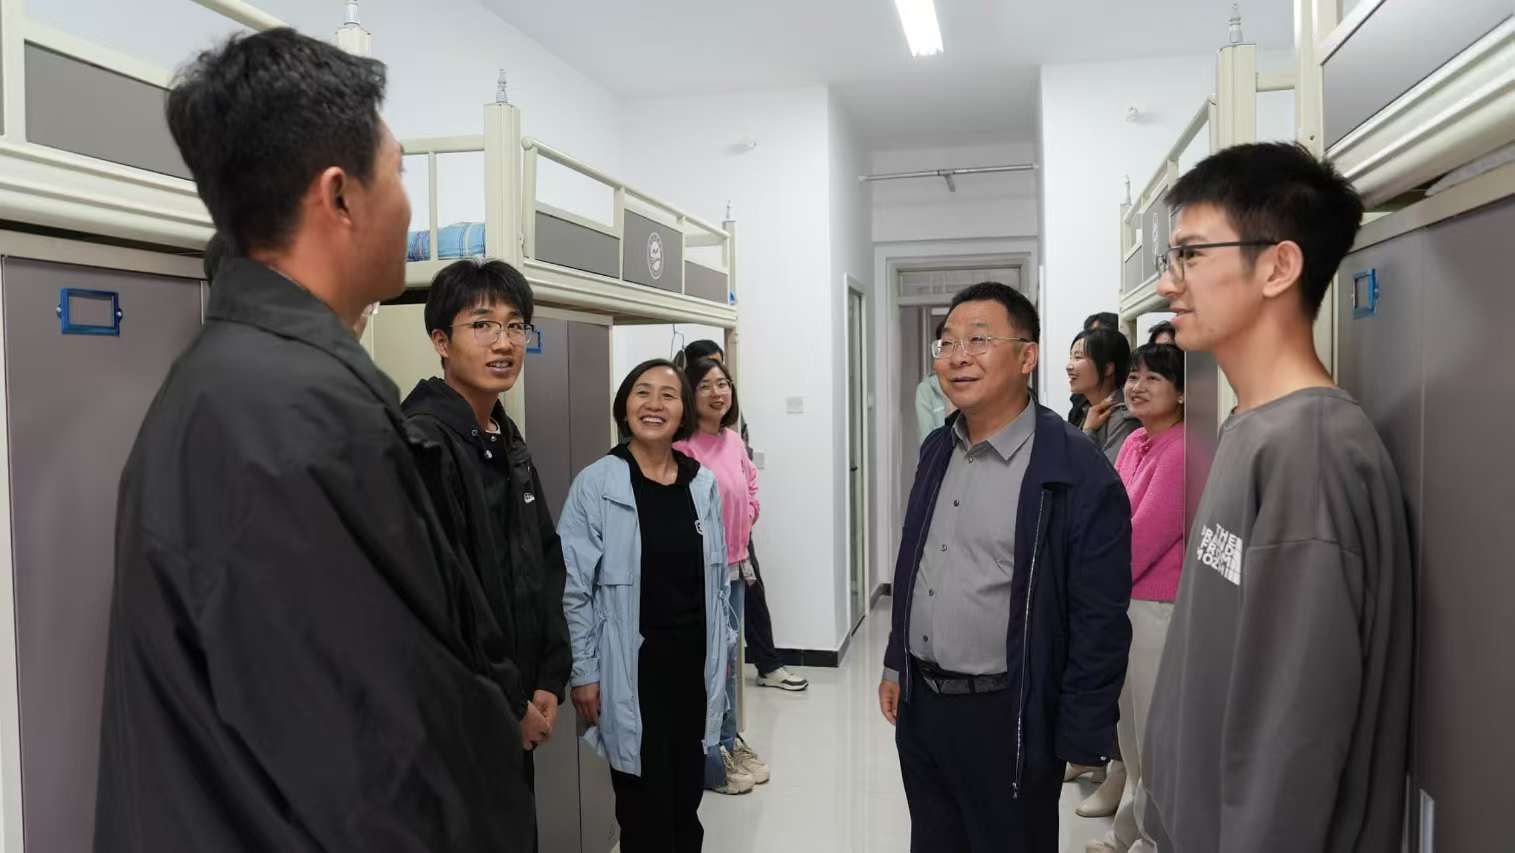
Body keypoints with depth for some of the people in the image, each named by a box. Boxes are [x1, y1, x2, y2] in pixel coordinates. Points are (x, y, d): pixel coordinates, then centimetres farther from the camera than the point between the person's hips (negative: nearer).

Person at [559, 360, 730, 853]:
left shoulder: (703, 484, 3)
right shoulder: (595, 485, -11)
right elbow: (574, 590, -9)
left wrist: (721, 653, 12)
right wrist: (583, 674, -9)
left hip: (694, 660, 4)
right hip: (632, 666, -4)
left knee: (687, 803, 17)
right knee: (645, 812, 6)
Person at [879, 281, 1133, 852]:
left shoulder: (1078, 473, -17)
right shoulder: (936, 450, 5)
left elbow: (1099, 622, -15)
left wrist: (1080, 741, -12)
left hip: (1007, 718, -6)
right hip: (919, 704, 6)